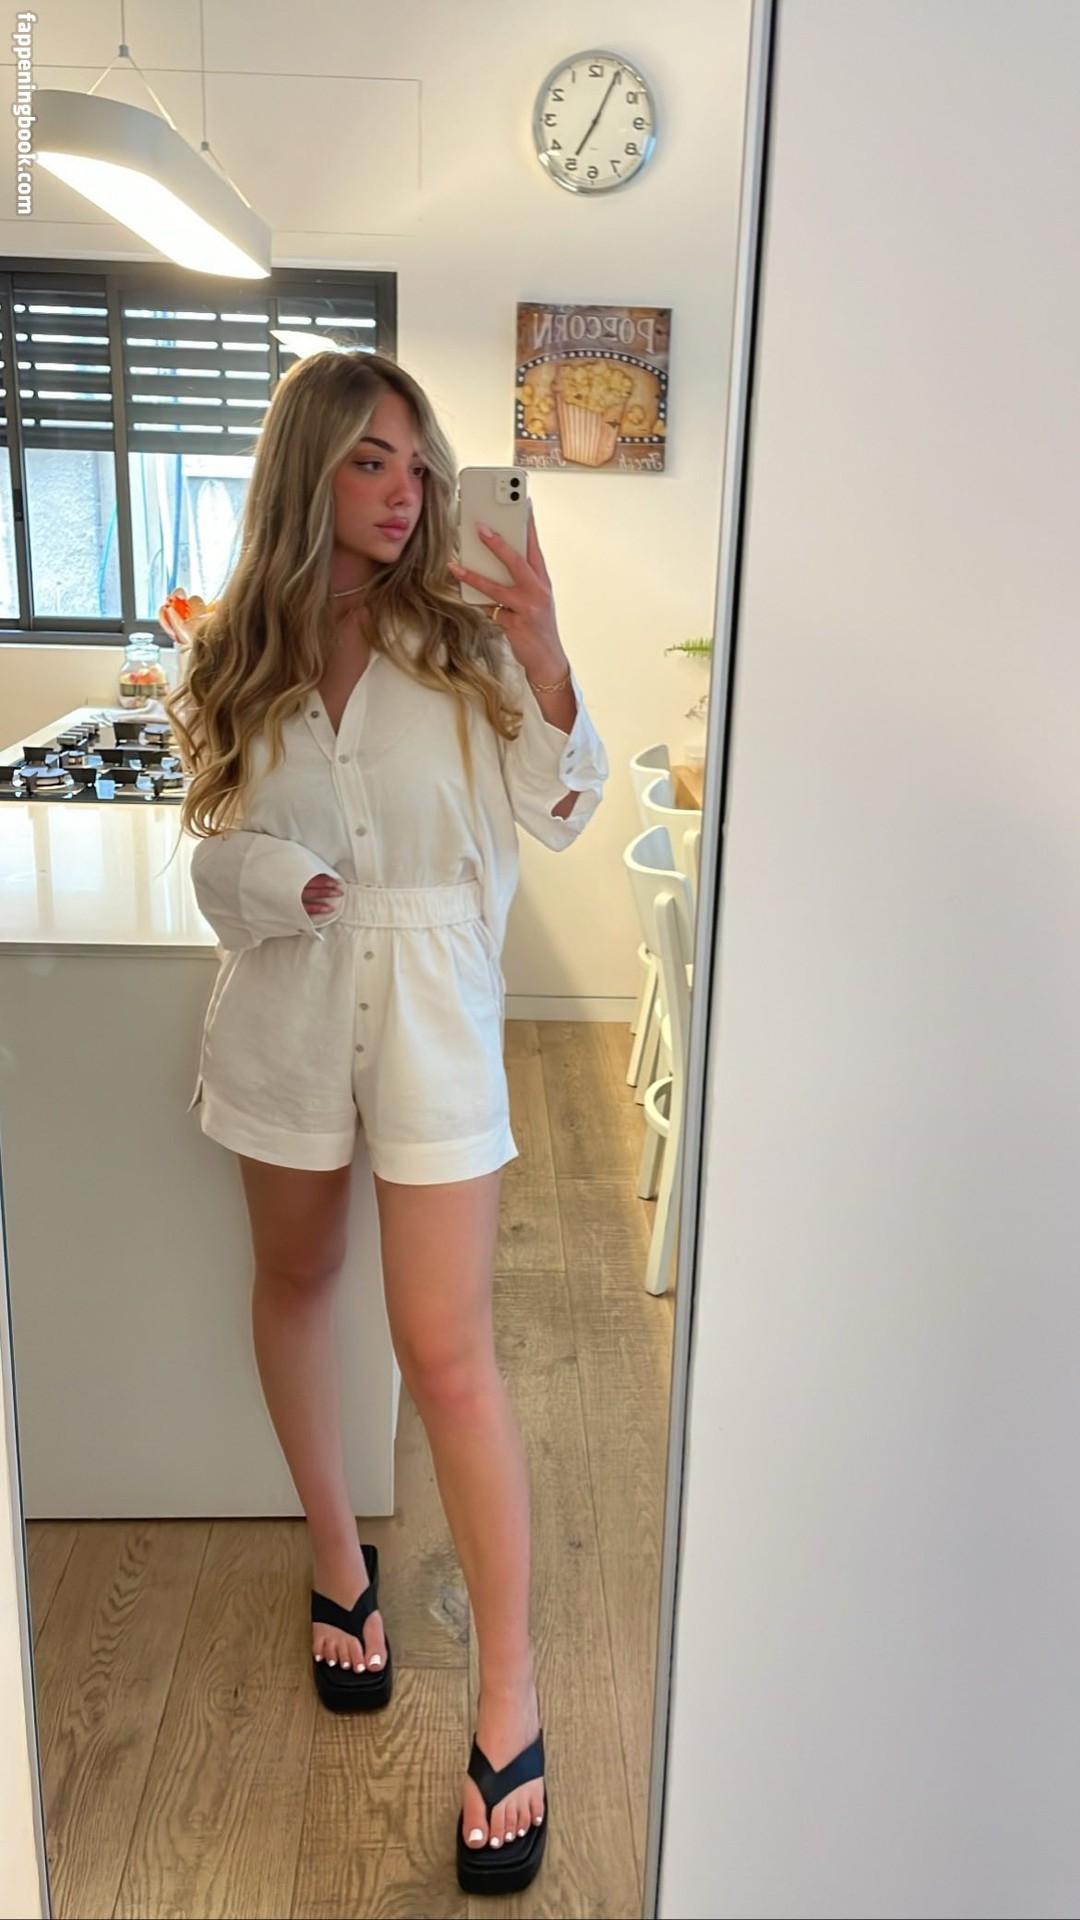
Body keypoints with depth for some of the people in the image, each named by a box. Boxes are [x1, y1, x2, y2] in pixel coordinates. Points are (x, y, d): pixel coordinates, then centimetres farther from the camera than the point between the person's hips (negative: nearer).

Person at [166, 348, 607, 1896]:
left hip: (433, 1007, -3)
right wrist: (272, 880, -18)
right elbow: (217, 851, 5)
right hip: (289, 1002, 4)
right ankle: (339, 1558, 42)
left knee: (448, 1352, -5)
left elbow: (561, 814, -6)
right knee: (294, 1284, 17)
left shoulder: (463, 635, -4)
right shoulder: (240, 653, 3)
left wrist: (543, 657, -20)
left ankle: (511, 1709, 9)